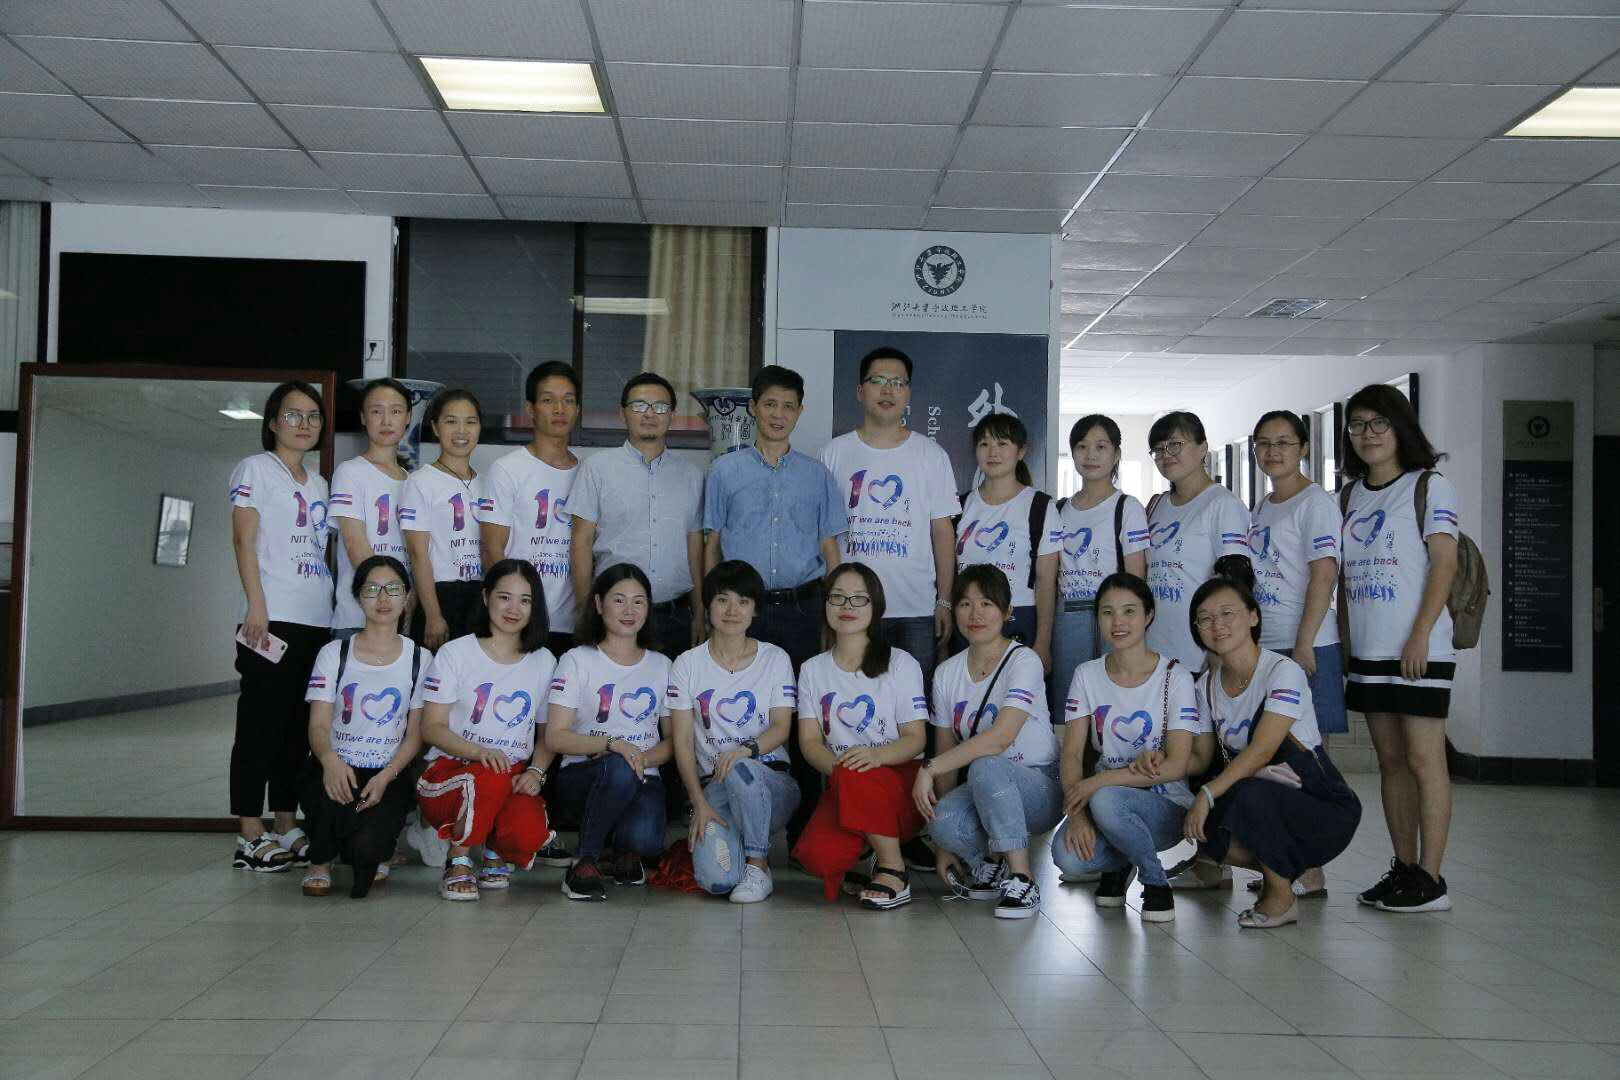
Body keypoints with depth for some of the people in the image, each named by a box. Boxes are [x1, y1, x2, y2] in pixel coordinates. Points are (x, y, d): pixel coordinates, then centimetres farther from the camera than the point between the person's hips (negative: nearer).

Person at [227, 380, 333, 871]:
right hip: (273, 619, -7)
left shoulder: (318, 483, 20)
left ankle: (286, 829, 17)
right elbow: (245, 540, -7)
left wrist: (334, 609, 13)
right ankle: (250, 837, -1)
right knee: (261, 725, -5)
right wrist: (257, 605, -16)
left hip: (317, 621, 7)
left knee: (298, 728, 10)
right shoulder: (255, 469, 1)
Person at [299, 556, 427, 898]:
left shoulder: (419, 659, 6)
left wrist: (385, 777, -16)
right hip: (335, 767, 0)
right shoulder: (334, 654, 5)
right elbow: (318, 725, -5)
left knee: (366, 847, -28)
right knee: (331, 790, -37)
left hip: (390, 774, 0)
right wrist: (330, 759, -29)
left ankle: (369, 853, 14)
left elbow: (415, 734, 3)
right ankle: (320, 861, -2)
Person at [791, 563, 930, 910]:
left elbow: (915, 737, -4)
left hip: (899, 781, -2)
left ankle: (893, 871, -16)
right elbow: (809, 741, 3)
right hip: (842, 788, 2)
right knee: (817, 857, -28)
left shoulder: (901, 663, 2)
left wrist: (877, 755, -27)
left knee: (857, 776, -38)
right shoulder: (812, 670, 12)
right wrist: (837, 765, -21)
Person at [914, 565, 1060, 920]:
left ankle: (1021, 879, -24)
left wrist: (928, 768, -27)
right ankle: (990, 866, 2)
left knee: (985, 767, -36)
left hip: (1039, 787, -4)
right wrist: (945, 848, 0)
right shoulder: (946, 673, 4)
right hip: (983, 789, 4)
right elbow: (947, 752, 4)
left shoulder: (1023, 661, -13)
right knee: (943, 823, -30)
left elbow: (1000, 738, -26)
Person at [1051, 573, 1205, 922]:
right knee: (1068, 857, -29)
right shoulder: (1087, 675, 3)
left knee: (1106, 800, -37)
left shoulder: (1175, 676, -8)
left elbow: (1176, 766, -14)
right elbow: (1072, 753, -2)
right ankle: (1118, 864, 8)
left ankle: (1155, 881, -8)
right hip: (1106, 793, 3)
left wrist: (1099, 781, -22)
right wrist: (1076, 811, -21)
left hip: (1166, 805, -3)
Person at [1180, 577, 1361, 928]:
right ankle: (1295, 870, 4)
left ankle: (1282, 896, -10)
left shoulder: (1283, 672, -18)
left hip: (1324, 810, -6)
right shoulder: (1207, 685, 4)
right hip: (1264, 806, 6)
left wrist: (1207, 794, -34)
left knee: (1250, 795, -36)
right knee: (1204, 831, -25)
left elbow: (1260, 751, -27)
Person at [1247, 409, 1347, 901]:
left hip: (1304, 645, -8)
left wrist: (1303, 644, -19)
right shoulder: (1261, 509, 17)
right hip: (1263, 646, 8)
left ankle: (1311, 871, 1)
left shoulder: (1314, 503, -6)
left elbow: (1324, 575, -14)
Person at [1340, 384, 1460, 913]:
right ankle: (1403, 868, 17)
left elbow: (1444, 564, -10)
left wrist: (1420, 637, -17)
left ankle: (1430, 879, -1)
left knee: (1423, 757, -5)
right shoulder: (1350, 496, 14)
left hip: (1418, 649, -6)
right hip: (1367, 651, 6)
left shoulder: (1430, 487, -3)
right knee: (1390, 758, 9)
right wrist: (1342, 638, 10)